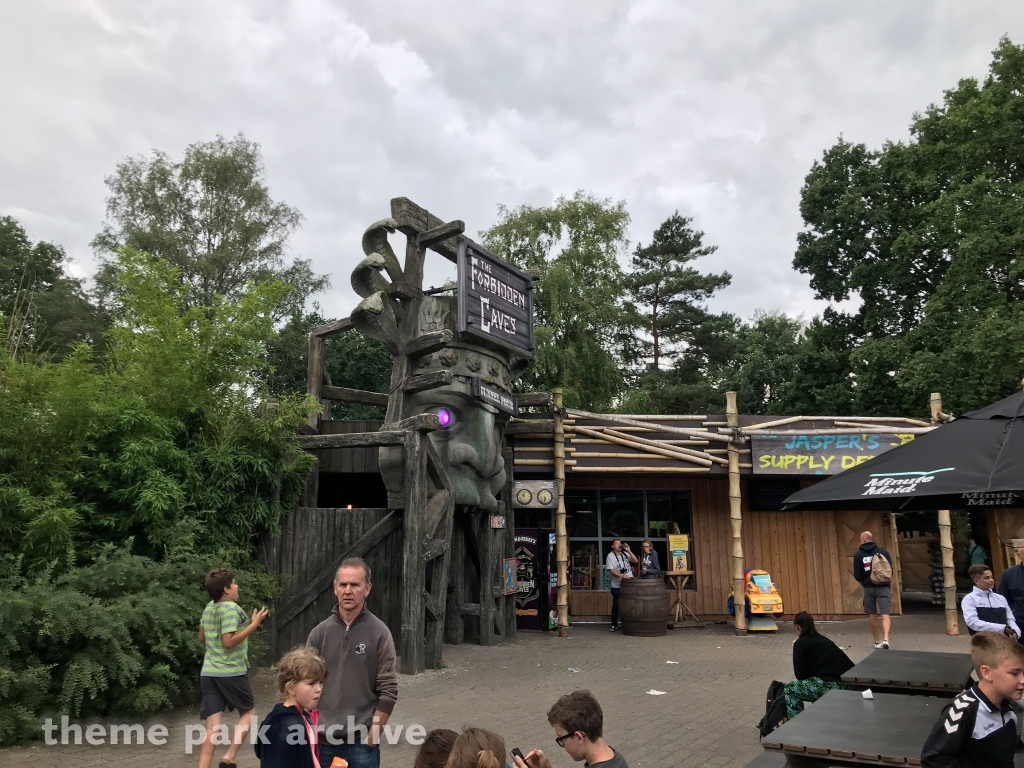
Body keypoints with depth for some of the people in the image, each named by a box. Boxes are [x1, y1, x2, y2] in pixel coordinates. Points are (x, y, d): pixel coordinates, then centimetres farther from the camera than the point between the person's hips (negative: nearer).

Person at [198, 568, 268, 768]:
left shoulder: (209, 607, 9)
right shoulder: (231, 608, -15)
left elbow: (202, 638, 20)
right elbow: (228, 642, -21)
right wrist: (253, 625, -18)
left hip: (208, 672, 6)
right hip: (231, 672, -6)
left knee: (212, 726, 4)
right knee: (247, 712, 14)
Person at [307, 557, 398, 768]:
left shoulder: (379, 633, -7)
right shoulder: (320, 632, 1)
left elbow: (388, 690, -6)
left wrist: (373, 734, -8)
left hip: (361, 741, -3)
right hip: (322, 739, 3)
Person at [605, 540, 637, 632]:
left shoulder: (625, 554, 8)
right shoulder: (610, 556, -6)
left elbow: (635, 560, -2)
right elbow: (611, 570, -14)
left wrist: (629, 551, -14)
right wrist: (621, 575, -27)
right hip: (617, 586, -4)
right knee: (616, 605, 0)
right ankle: (614, 625, 10)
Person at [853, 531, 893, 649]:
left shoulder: (858, 555, -3)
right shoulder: (882, 551, -2)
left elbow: (857, 575, -3)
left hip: (868, 587, 0)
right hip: (883, 586, 0)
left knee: (871, 614, 13)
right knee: (885, 613, -3)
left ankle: (877, 641, 19)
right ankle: (885, 639, -21)